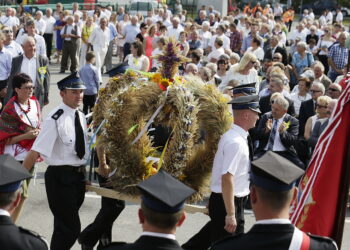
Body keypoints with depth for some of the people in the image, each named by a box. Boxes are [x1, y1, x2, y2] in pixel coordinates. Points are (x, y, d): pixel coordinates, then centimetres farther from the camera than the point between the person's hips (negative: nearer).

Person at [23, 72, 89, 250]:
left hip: (79, 175, 8)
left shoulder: (80, 116, 5)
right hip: (61, 177, -8)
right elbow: (35, 152, -24)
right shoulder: (55, 120, -20)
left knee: (64, 224, 21)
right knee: (70, 228, -5)